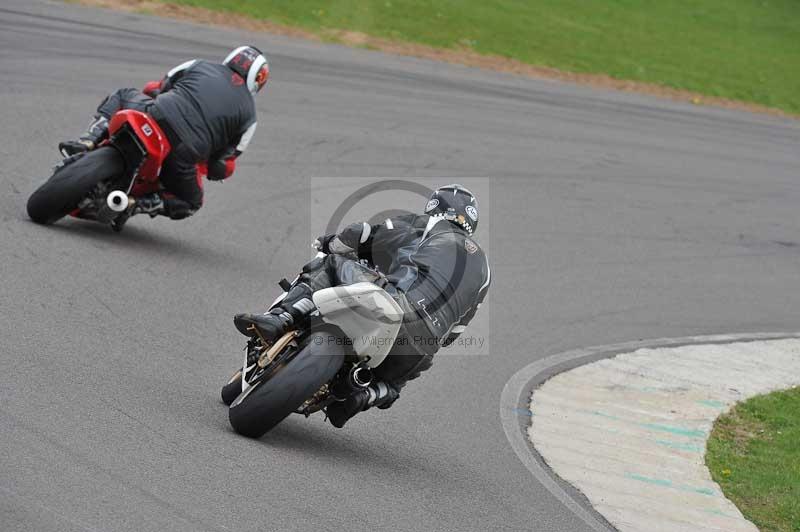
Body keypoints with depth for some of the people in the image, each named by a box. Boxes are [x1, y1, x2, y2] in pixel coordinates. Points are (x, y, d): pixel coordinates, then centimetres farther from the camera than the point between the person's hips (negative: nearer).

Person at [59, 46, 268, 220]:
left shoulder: (200, 65, 18)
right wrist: (217, 170, 36)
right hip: (182, 154, -1)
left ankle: (88, 141, 9)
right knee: (191, 203, 27)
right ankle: (144, 204, -3)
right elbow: (225, 165, 13)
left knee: (120, 96, 33)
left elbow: (152, 89, 21)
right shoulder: (249, 114, 15)